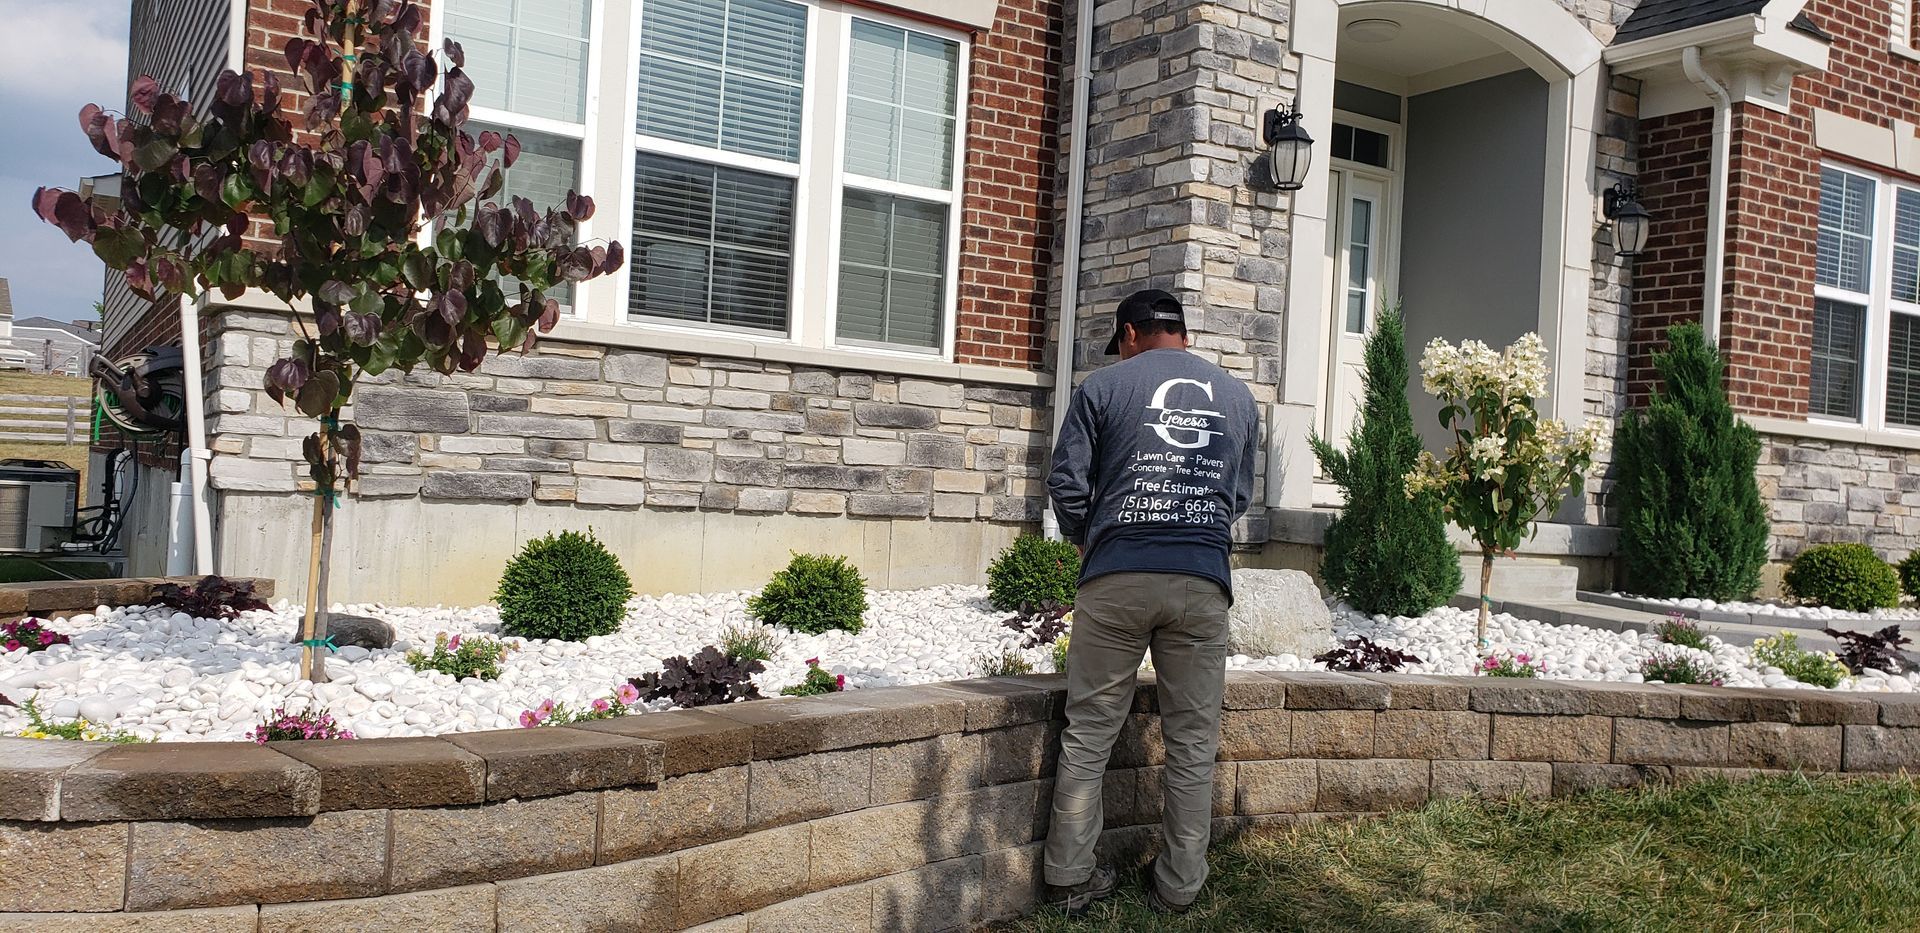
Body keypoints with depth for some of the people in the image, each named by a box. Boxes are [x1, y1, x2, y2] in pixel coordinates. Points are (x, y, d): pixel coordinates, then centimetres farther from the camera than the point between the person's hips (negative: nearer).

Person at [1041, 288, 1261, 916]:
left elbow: (1066, 484, 2)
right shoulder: (1238, 397, 14)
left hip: (1115, 579, -2)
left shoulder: (1104, 386, 3)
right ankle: (1178, 887, 17)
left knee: (1088, 735, 7)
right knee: (1193, 742, 10)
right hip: (1203, 584, 2)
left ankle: (1070, 879, 12)